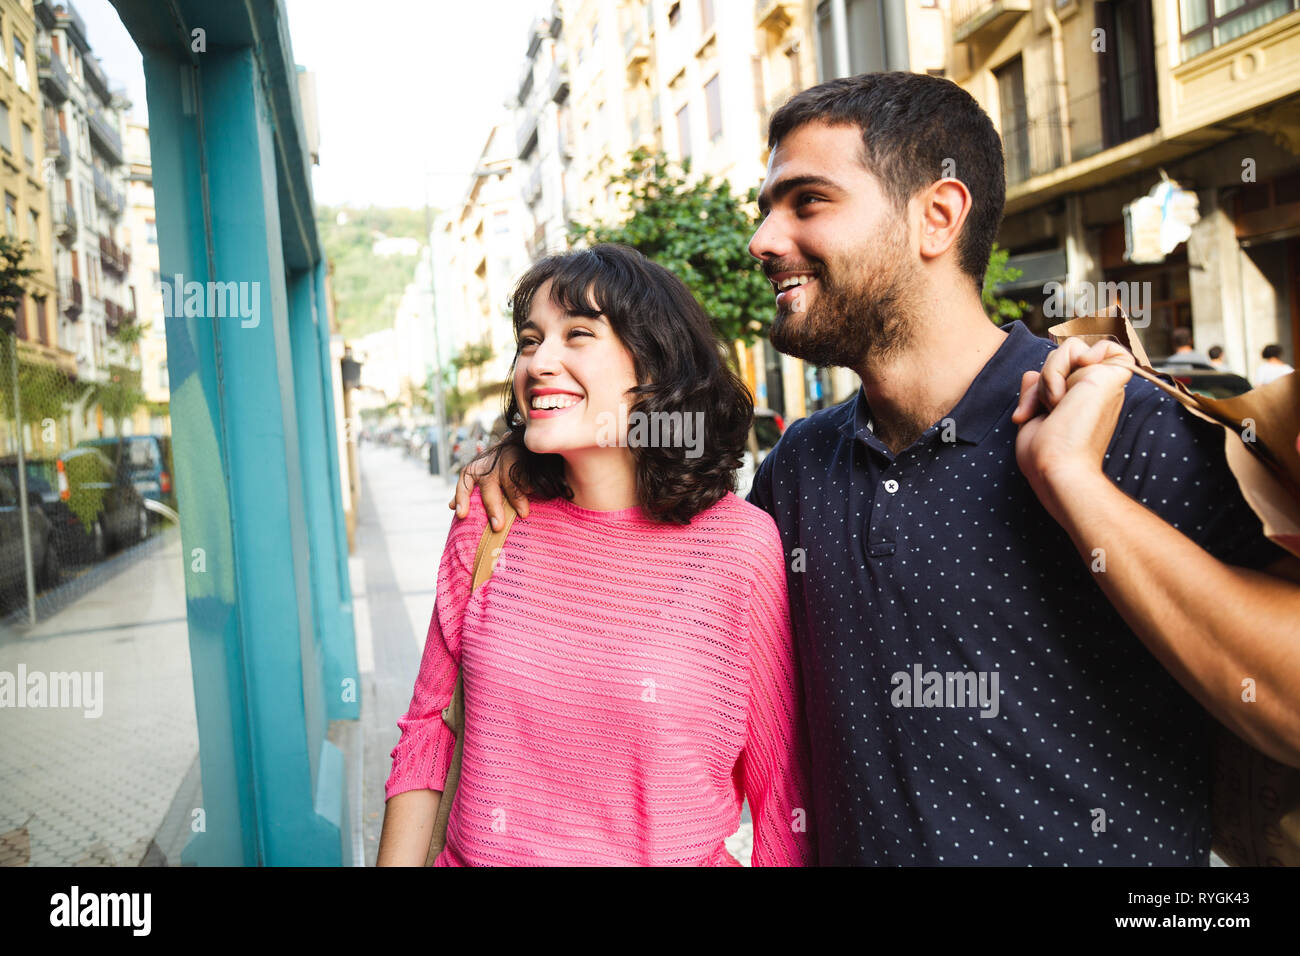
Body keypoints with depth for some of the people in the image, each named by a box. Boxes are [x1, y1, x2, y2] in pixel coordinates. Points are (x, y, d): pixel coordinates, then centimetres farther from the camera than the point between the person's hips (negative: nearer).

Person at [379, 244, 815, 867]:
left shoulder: (743, 545, -17)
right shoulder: (489, 519, -7)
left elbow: (784, 799, -11)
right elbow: (427, 727, 2)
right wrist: (397, 858, -5)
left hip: (674, 856, -2)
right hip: (475, 853, 3)